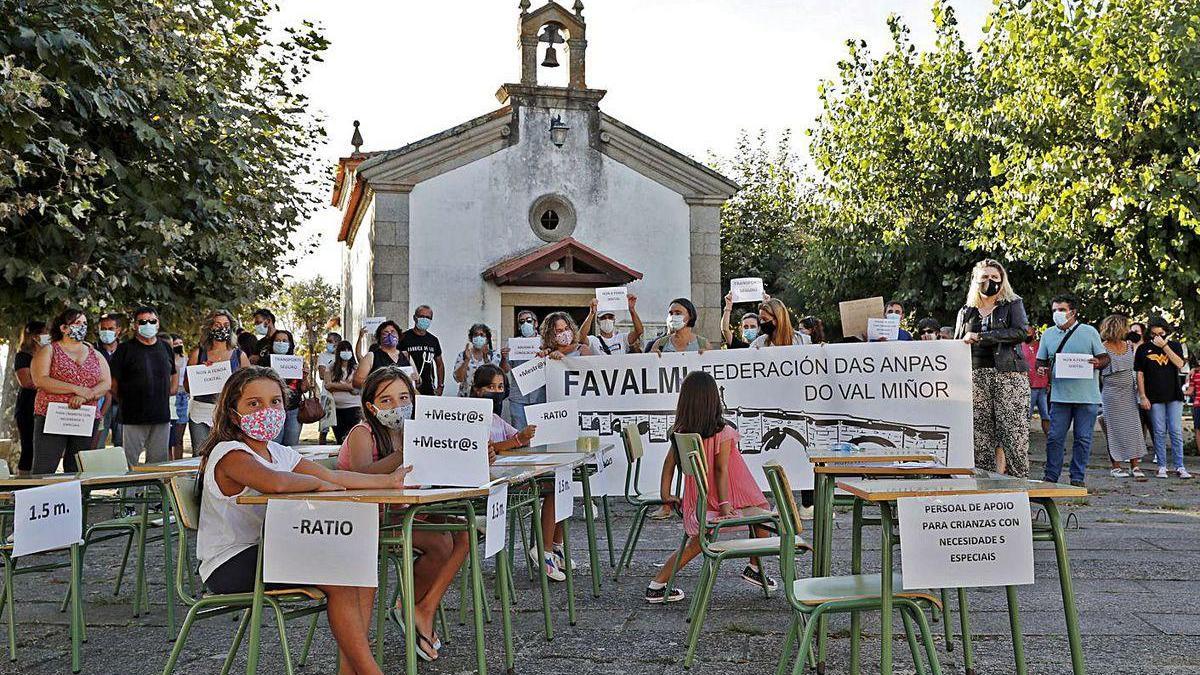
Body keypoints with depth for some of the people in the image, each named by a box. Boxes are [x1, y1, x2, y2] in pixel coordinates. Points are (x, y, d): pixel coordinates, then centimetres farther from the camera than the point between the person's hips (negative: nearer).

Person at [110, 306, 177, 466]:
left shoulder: (166, 347, 13)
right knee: (129, 463, -3)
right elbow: (113, 383, 0)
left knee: (159, 461, 9)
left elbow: (174, 375, 25)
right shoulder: (125, 349, 0)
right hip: (133, 417, -4)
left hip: (162, 416, 4)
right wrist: (126, 400, -2)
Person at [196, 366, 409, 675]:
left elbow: (333, 476, 13)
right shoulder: (229, 453, -17)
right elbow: (275, 482, -37)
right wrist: (316, 483, -18)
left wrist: (388, 480, 8)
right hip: (229, 565, -9)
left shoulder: (280, 453, 12)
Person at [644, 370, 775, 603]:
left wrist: (666, 494, 10)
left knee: (697, 543, 21)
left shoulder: (680, 432, -3)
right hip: (729, 502, -5)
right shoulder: (723, 432, -16)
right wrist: (724, 503, -19)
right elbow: (721, 470, -19)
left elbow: (670, 462, 1)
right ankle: (755, 569, 27)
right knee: (763, 513, 19)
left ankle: (656, 586, 13)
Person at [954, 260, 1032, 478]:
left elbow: (1021, 332, -7)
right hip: (976, 375, 3)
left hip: (1009, 373, -3)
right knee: (980, 432, -2)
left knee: (1014, 430, -10)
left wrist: (981, 337, -9)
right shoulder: (966, 312, 20)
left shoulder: (1013, 304, 10)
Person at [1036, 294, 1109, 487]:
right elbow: (1041, 361, 17)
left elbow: (1105, 358, 5)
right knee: (1055, 437, -1)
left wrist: (1098, 363, -18)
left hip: (1087, 396, -2)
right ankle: (1051, 476, 7)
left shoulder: (1089, 332, 4)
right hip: (1060, 396, 2)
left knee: (1083, 438, 3)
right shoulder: (1048, 334, 11)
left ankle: (1077, 478, 11)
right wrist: (1041, 369, -6)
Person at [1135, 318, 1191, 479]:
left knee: (1176, 432, -1)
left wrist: (1164, 346, -12)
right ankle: (1162, 466, 8)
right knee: (1159, 433, 1)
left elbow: (1179, 364, -8)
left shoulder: (1174, 346, 9)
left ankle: (1179, 466, 3)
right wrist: (1142, 396, -3)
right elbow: (1139, 374, 4)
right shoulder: (1143, 349, 5)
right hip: (1155, 397, -1)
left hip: (1174, 395, 1)